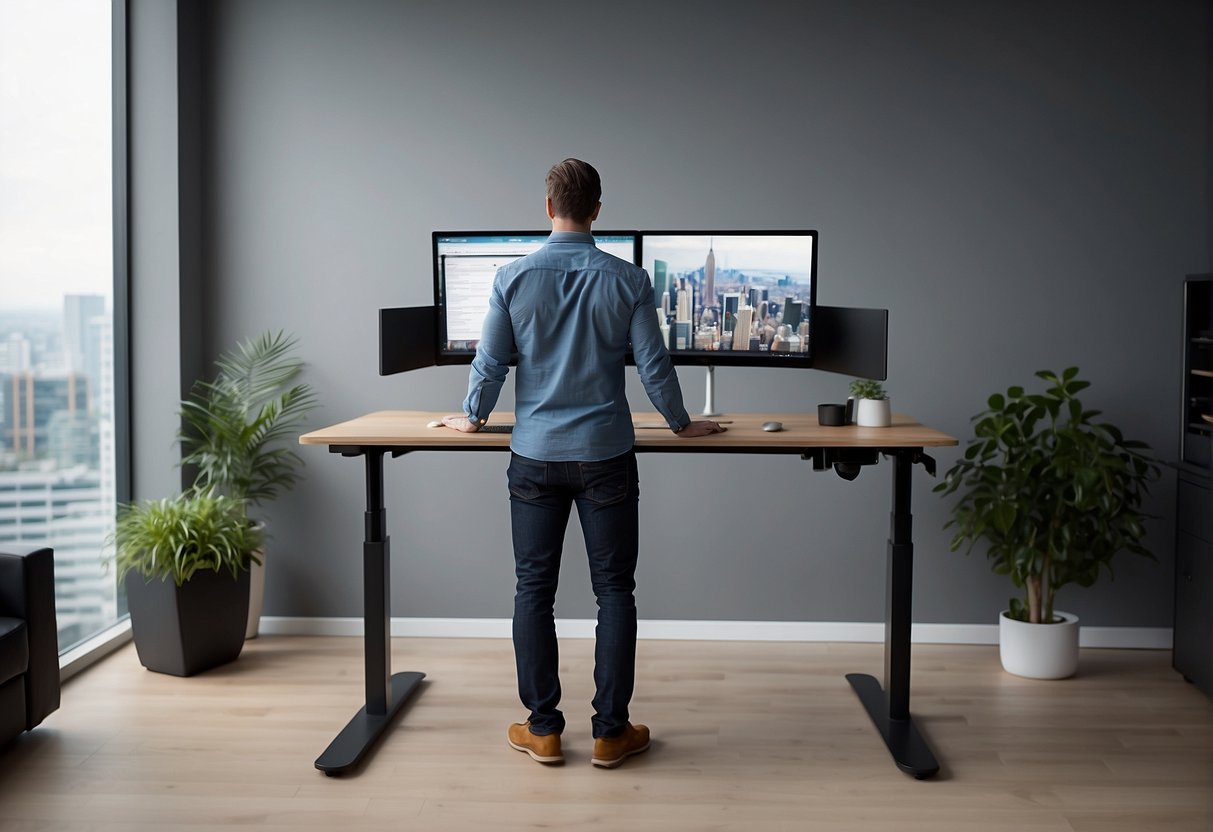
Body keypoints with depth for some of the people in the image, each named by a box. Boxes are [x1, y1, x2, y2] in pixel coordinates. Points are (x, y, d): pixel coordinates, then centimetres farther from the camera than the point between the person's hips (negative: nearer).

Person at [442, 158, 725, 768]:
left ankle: (543, 729, 15)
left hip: (535, 455, 1)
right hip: (606, 455, -1)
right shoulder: (628, 281, -3)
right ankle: (610, 732, 11)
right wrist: (680, 423, 16)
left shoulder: (513, 278, -2)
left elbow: (490, 361, 2)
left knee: (534, 589, 9)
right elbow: (653, 364, -1)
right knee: (614, 591, 7)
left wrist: (472, 418, 20)